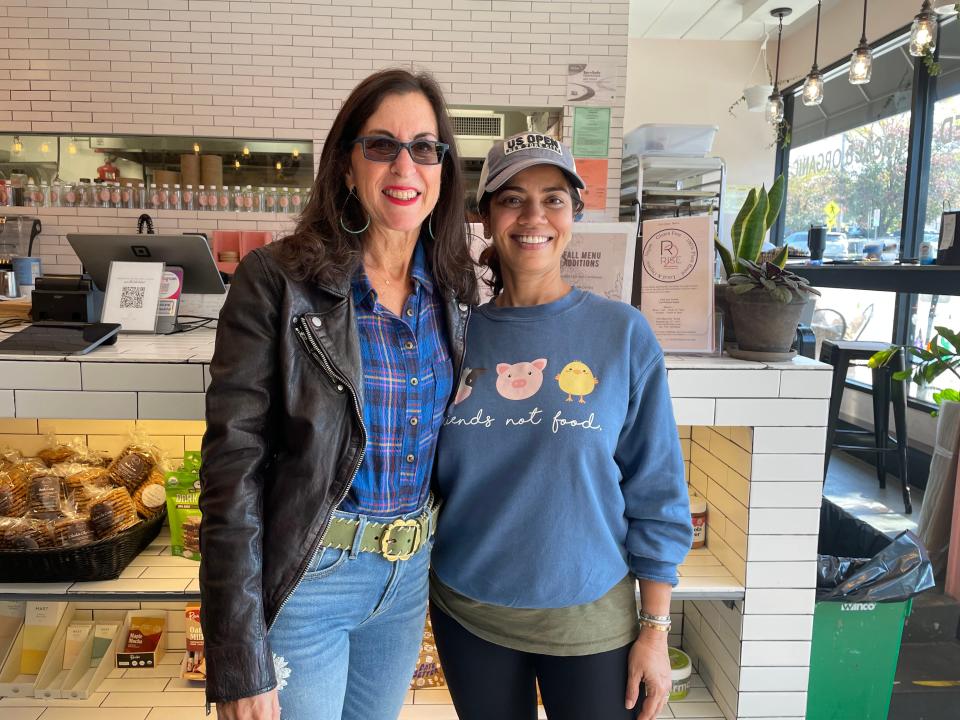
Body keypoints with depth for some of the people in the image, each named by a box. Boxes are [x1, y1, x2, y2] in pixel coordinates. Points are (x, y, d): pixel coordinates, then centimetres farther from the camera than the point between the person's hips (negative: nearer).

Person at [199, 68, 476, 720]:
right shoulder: (277, 280, -15)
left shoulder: (454, 289, 0)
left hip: (411, 573, 5)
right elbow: (234, 467, -17)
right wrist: (240, 666, -17)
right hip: (303, 575, -5)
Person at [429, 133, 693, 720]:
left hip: (589, 616, -2)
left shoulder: (624, 335, -8)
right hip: (466, 612, 2)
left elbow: (656, 494, -5)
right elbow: (424, 474, 7)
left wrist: (656, 629, -5)